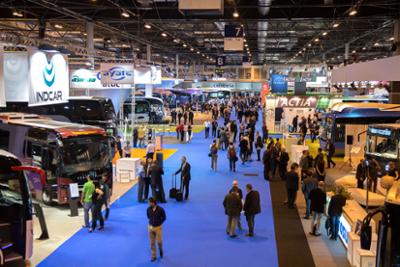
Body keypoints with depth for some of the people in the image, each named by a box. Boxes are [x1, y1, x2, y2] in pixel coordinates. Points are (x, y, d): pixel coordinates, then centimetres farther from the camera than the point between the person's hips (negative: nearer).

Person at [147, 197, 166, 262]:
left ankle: (161, 250, 37)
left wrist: (159, 223, 3)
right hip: (150, 227, 2)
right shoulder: (148, 209, -12)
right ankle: (153, 256, 23)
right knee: (152, 242, 8)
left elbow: (164, 217, -3)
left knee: (159, 241, 4)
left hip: (158, 227, -2)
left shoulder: (160, 209, -19)